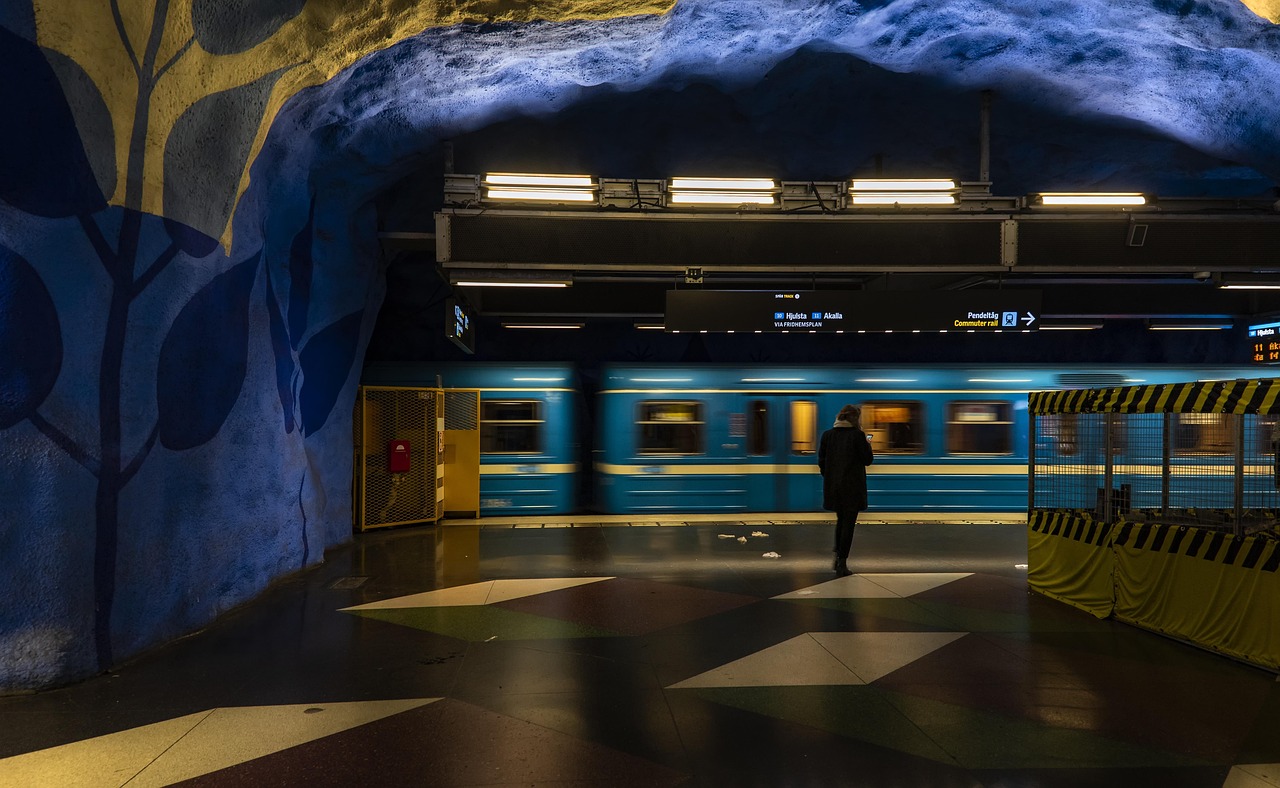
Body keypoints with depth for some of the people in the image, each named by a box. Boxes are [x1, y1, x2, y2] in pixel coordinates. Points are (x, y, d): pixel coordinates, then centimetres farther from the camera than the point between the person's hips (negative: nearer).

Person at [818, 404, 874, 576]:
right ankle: (842, 564, 3)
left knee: (841, 520, 22)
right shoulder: (857, 435, -11)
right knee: (849, 523, 3)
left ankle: (837, 557, 20)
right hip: (852, 486, -4)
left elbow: (821, 462, 4)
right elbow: (868, 460, -7)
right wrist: (867, 444, 10)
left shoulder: (827, 435, 3)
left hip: (833, 485, 5)